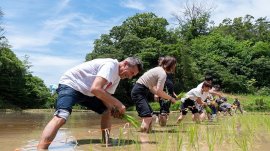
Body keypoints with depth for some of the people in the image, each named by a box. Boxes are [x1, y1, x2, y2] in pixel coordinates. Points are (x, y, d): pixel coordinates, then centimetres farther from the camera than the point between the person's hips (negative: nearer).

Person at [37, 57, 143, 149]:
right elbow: (96, 89, -35)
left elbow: (105, 95, 6)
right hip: (70, 84, -9)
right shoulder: (111, 64, -23)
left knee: (107, 111, 5)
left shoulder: (117, 77, 8)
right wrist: (118, 104, -29)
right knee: (61, 117, -30)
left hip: (86, 92, 10)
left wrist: (112, 109, -14)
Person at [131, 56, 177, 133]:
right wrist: (171, 98, -6)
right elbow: (159, 91, -19)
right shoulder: (163, 73, -14)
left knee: (149, 118, 12)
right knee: (147, 117, -17)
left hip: (140, 91, 10)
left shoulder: (158, 70, 15)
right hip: (139, 92, -10)